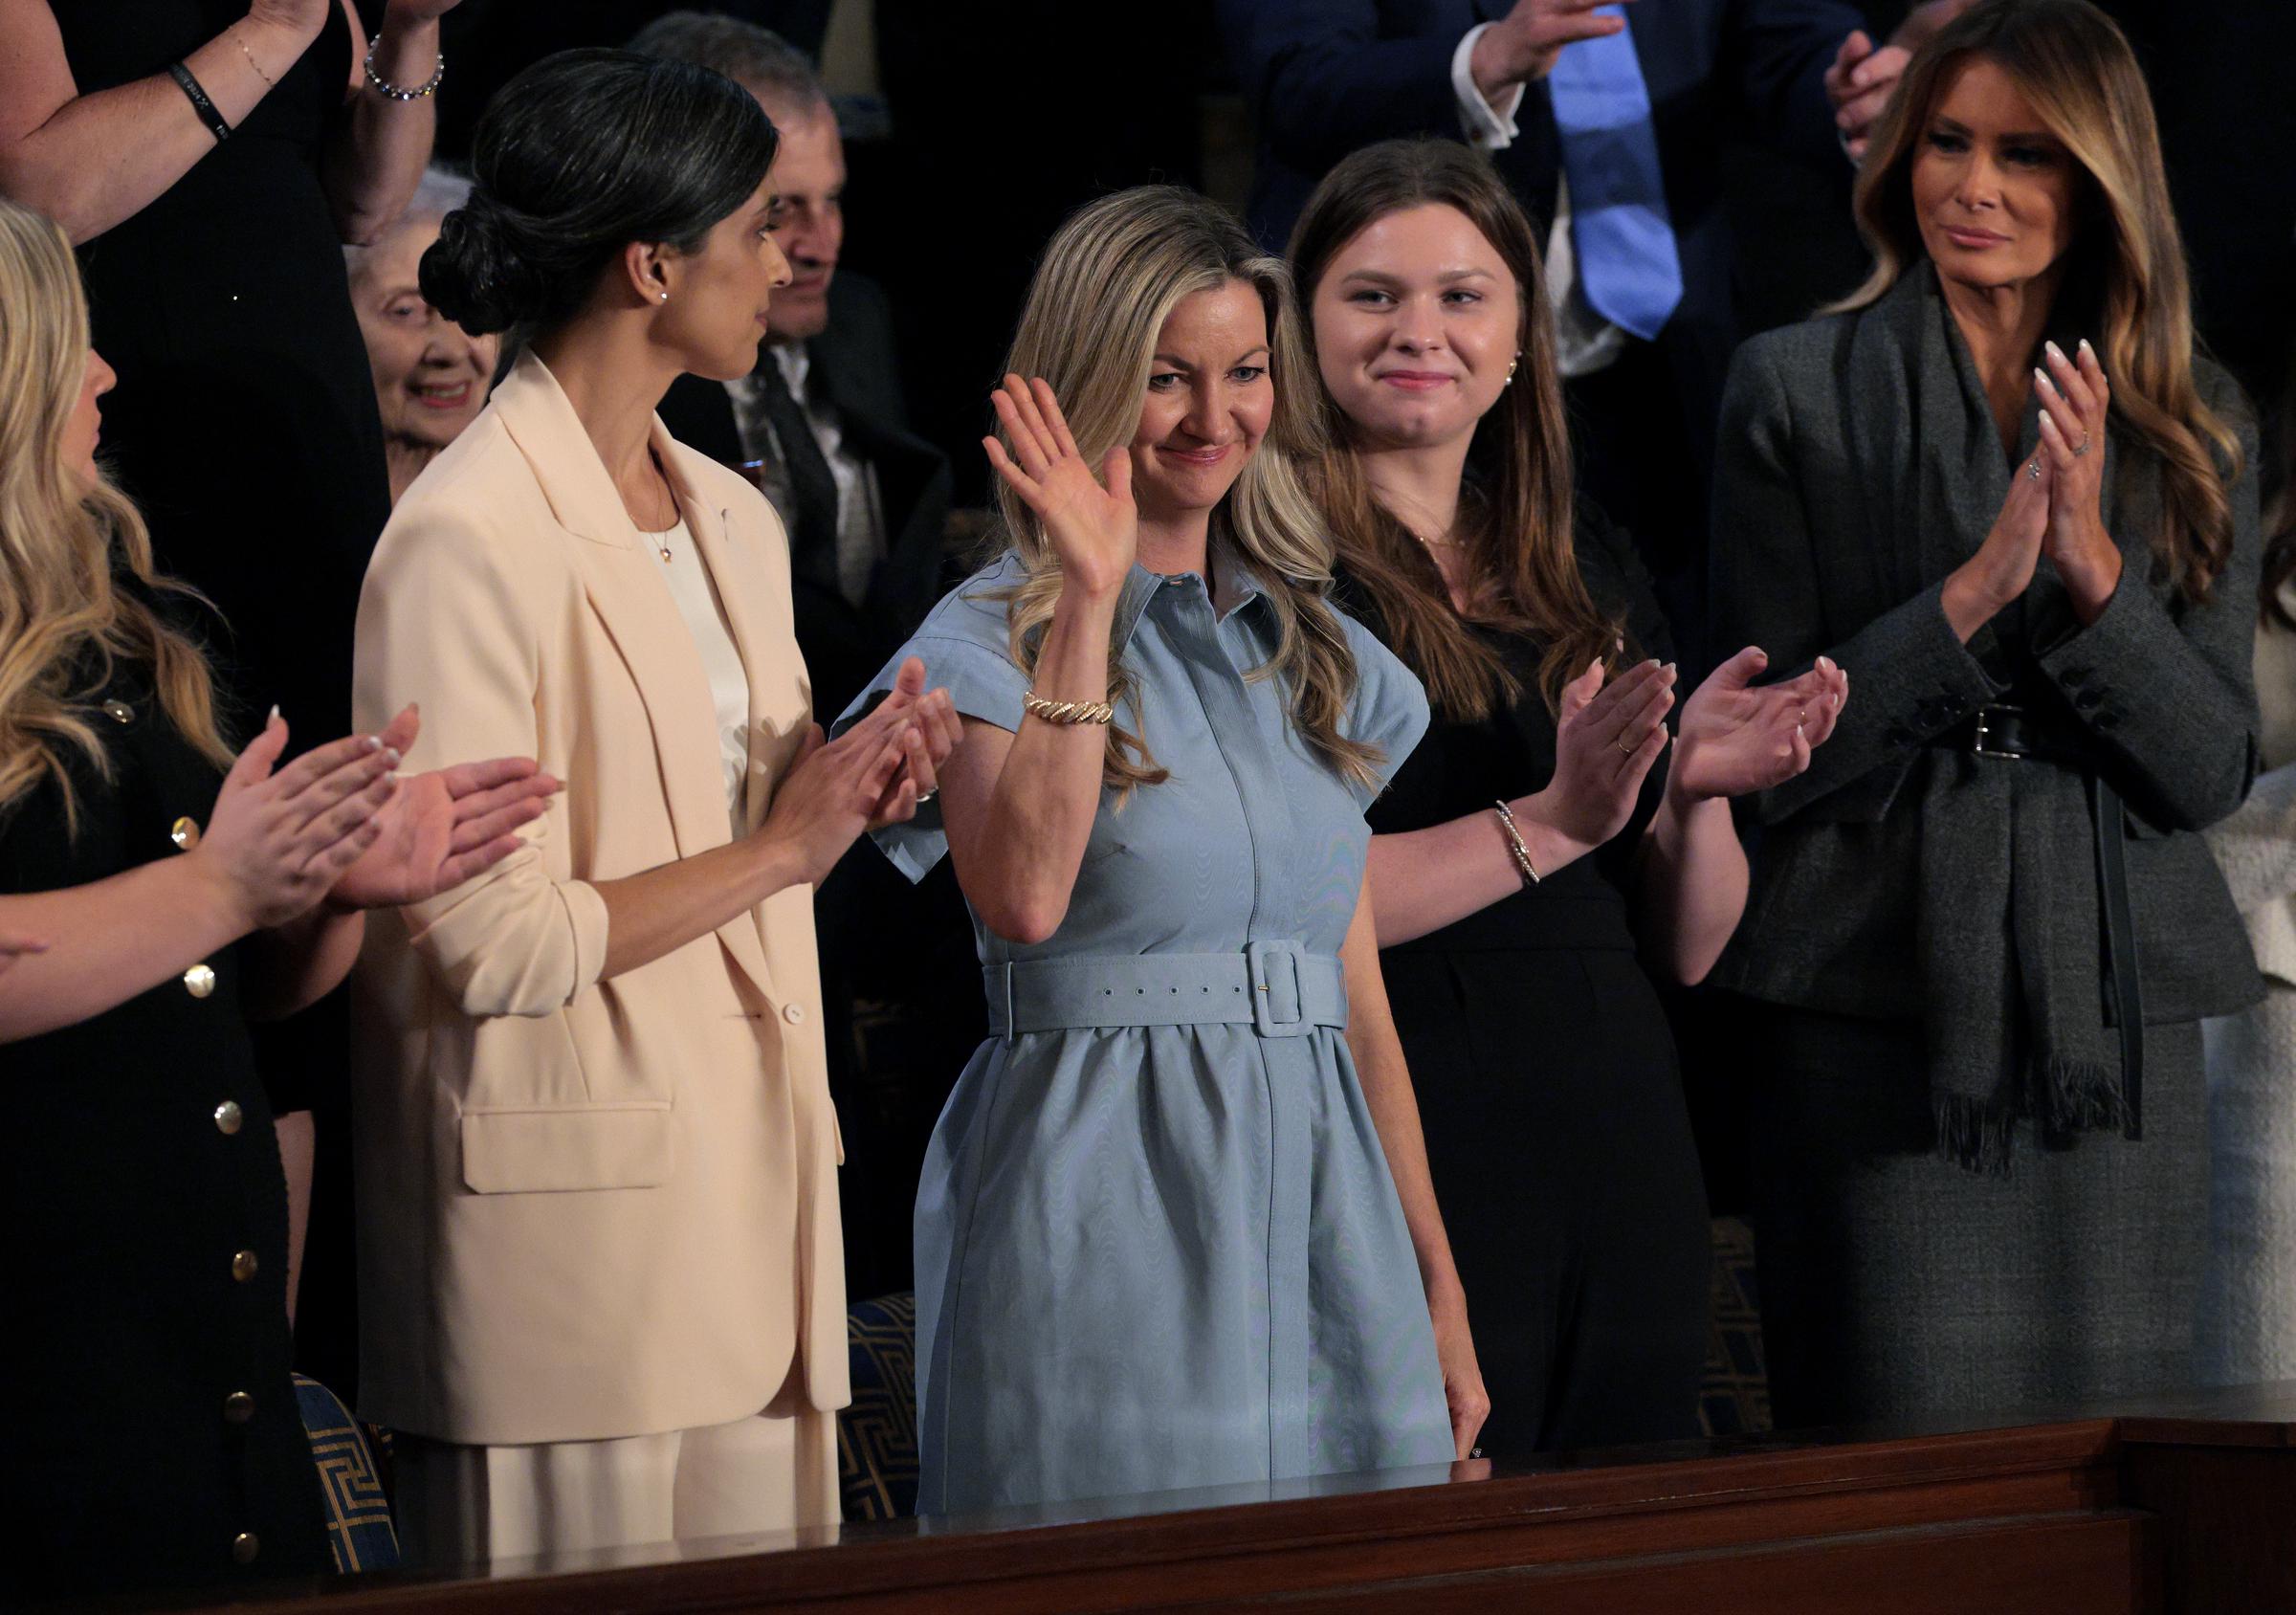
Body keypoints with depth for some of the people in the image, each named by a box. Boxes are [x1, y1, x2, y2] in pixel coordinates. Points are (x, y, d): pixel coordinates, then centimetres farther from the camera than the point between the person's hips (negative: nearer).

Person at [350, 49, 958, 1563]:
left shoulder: (733, 519, 15)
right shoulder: (472, 542, -12)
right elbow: (499, 942, -18)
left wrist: (852, 792, 3)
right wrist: (778, 848, -10)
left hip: (753, 1192, 8)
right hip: (576, 1216, -8)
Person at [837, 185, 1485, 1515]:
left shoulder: (1316, 650, 16)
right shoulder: (1000, 637, -2)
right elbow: (1027, 896, -22)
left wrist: (1440, 1292, 13)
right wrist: (1091, 602, -20)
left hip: (1320, 1226, 5)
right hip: (1109, 1222, -5)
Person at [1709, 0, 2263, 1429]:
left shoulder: (2193, 423, 8)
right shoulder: (1797, 389, 1)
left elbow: (2213, 771, 3)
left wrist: (2094, 571, -12)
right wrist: (1978, 587, -16)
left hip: (2116, 1021, 3)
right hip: (1878, 1017, -3)